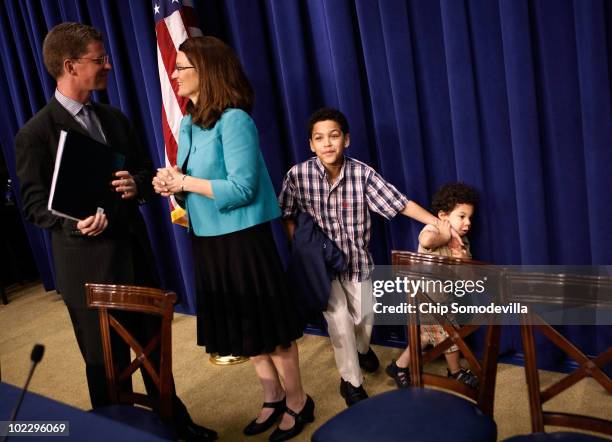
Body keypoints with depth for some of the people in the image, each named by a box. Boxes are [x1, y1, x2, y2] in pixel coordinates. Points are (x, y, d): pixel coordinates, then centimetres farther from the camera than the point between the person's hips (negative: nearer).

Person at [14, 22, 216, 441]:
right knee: (107, 363, 8)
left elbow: (145, 169, 15)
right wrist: (75, 223, -27)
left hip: (135, 249, 6)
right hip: (89, 262, -6)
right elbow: (34, 202, -8)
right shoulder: (35, 133, -9)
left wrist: (136, 184, -9)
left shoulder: (115, 119, 10)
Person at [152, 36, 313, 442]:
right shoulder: (188, 124, 9)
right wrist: (173, 184, -7)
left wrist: (185, 182, -18)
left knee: (268, 324, 4)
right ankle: (273, 397, 35)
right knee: (242, 325, 17)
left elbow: (241, 189, -22)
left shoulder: (233, 120, -17)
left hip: (242, 238, -8)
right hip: (208, 239, 8)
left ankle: (298, 402, 25)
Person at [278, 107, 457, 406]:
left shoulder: (363, 173, -16)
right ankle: (351, 381, 13)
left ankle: (362, 349, 50)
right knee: (339, 316, -12)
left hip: (357, 258, 2)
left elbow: (400, 203, -15)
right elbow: (287, 215, -3)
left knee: (364, 316, 11)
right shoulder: (298, 175, -17)